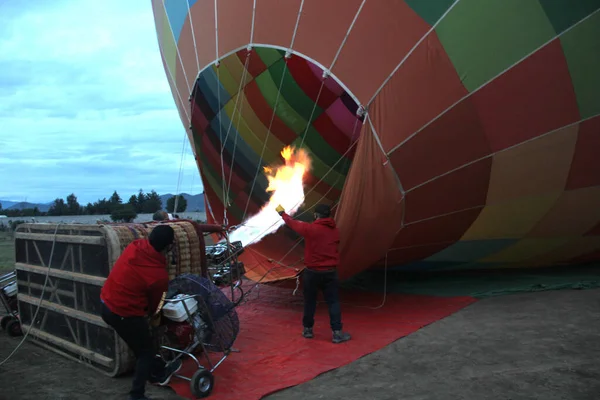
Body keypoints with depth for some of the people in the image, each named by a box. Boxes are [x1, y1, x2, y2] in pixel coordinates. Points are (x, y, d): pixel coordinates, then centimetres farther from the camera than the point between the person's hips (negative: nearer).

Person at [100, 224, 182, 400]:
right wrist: (150, 315, 18)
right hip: (124, 314, -8)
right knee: (146, 351, 14)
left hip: (106, 304, 8)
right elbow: (154, 301, -4)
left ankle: (159, 372, 45)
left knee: (142, 344, 26)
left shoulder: (135, 246, -9)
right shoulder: (159, 274, -25)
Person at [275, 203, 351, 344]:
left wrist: (282, 213, 20)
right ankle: (337, 333, 3)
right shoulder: (335, 230, 1)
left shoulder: (310, 228, -13)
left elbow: (293, 223, 2)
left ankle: (308, 330, 24)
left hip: (312, 272, -2)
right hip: (330, 272, 2)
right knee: (334, 302, 5)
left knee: (310, 302, 13)